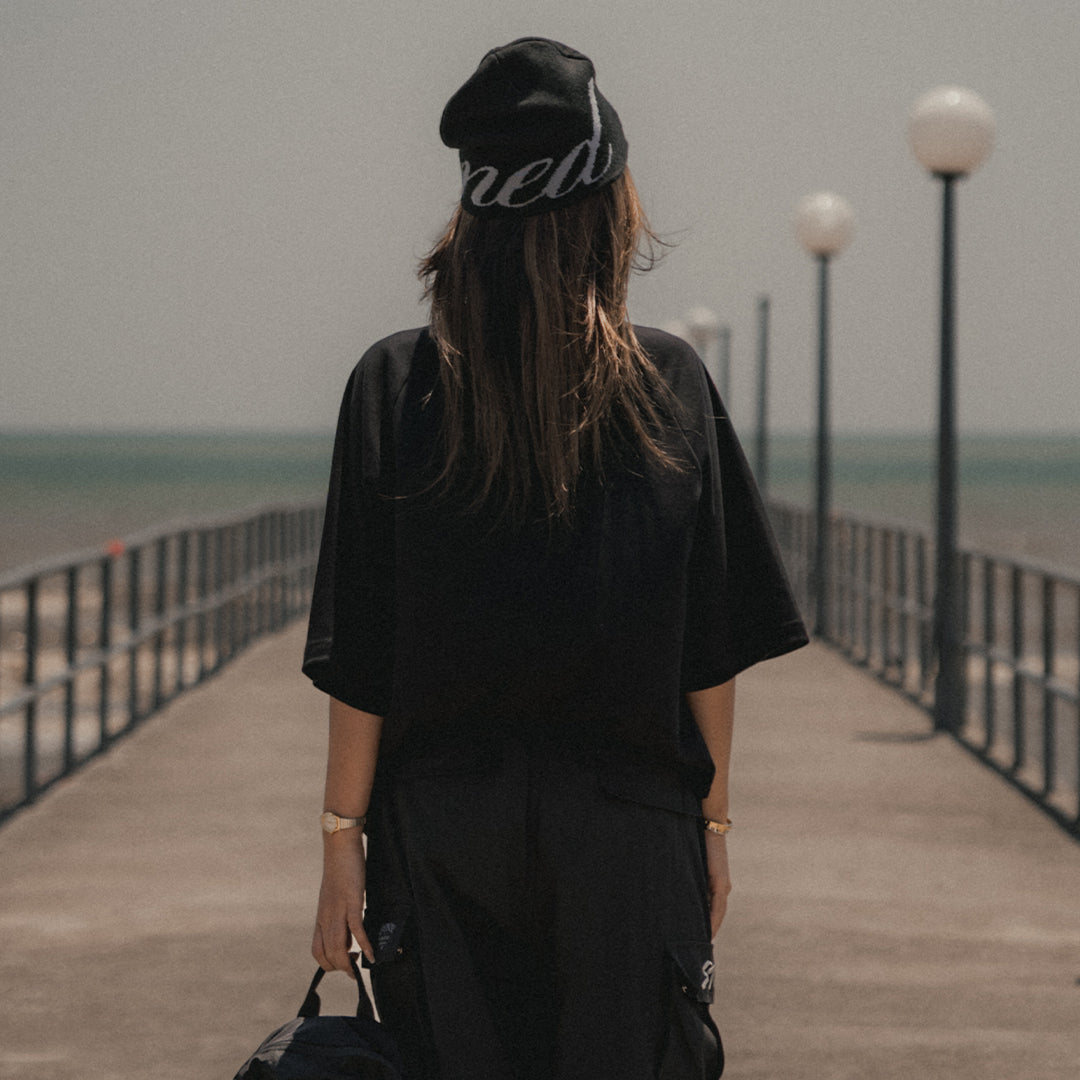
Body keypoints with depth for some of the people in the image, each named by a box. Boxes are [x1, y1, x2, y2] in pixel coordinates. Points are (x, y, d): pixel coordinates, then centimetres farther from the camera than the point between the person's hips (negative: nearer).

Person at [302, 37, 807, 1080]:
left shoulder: (395, 386, -5)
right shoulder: (673, 386, -3)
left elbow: (359, 658, -6)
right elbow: (715, 648, 0)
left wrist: (342, 838, 1)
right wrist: (712, 820, 10)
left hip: (443, 837, 0)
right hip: (632, 836, 0)